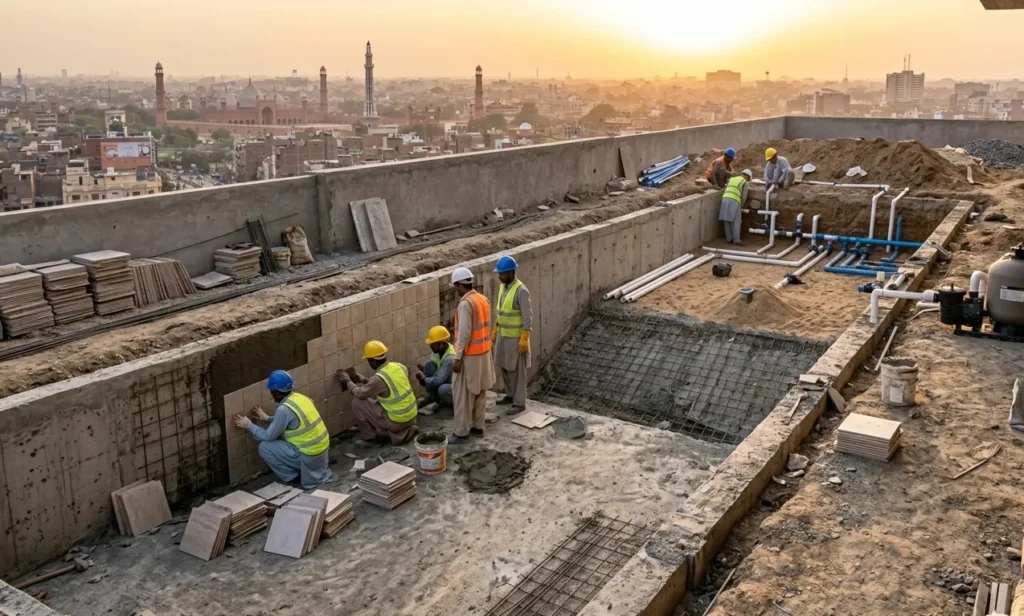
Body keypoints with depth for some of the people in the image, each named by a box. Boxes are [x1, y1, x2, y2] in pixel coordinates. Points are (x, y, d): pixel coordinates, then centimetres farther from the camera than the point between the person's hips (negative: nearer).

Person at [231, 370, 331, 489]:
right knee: (282, 436, 26)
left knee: (264, 447, -1)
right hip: (322, 449, 8)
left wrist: (248, 425, 4)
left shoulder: (284, 409, -19)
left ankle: (293, 477, 6)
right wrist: (267, 418, 23)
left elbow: (268, 436, -8)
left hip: (309, 456, -8)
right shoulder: (299, 397, 5)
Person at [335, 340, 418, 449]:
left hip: (397, 421, -7)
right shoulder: (398, 366, 0)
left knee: (357, 403, -2)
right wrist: (365, 380, 20)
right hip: (411, 417, 7)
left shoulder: (379, 378, -21)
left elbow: (360, 394, -6)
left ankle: (370, 438, 10)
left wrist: (348, 381, 10)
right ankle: (407, 431, 17)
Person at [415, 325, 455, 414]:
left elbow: (438, 380, -31)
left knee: (442, 389, -40)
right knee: (429, 366, -11)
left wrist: (424, 379, -19)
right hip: (446, 381, 8)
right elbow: (435, 368, 7)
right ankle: (433, 398, -2)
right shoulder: (439, 350, -6)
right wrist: (423, 370, -10)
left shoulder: (450, 358, -32)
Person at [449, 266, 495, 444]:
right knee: (479, 393, 16)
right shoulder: (483, 300, 7)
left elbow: (464, 333, -23)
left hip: (470, 356, -9)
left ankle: (461, 432, 5)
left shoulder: (465, 304, -20)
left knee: (462, 395, 0)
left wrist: (458, 358, -18)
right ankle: (478, 426, 26)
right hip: (483, 353, 9)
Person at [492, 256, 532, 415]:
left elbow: (528, 317, -21)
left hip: (516, 337, -8)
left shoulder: (521, 290, -22)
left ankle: (519, 403, 11)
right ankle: (510, 395, 33)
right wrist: (495, 331, 18)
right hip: (503, 335, 8)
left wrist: (524, 339, -23)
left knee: (517, 370, 1)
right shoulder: (503, 287, 5)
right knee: (504, 366, 17)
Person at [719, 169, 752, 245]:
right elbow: (743, 197, 5)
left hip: (725, 199, 6)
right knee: (736, 222, -1)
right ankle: (736, 240, -2)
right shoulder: (744, 183, 9)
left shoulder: (731, 179, 26)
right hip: (734, 201, -6)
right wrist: (740, 207, 20)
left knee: (727, 221, 9)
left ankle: (729, 239, 15)